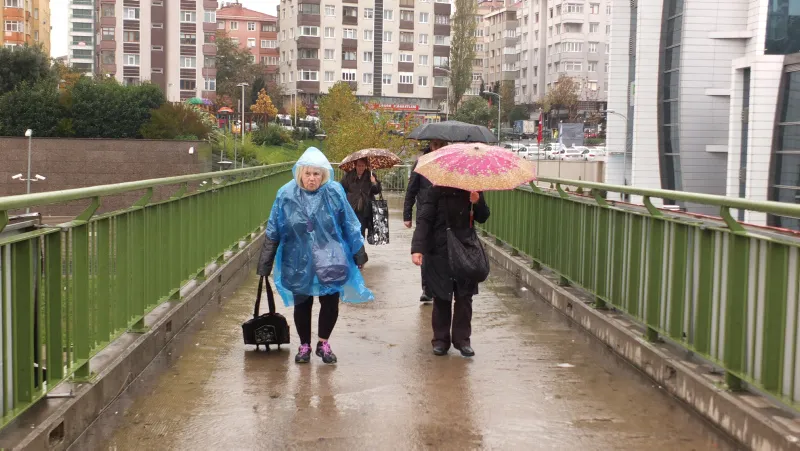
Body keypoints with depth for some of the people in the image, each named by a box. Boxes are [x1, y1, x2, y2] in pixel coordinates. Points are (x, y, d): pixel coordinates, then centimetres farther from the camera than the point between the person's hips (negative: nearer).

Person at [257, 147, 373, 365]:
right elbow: (273, 232, -1)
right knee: (302, 305, 10)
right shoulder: (286, 195, -8)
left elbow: (349, 226, 3)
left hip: (329, 261, 0)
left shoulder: (335, 192, -8)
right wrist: (265, 263, 2)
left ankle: (324, 344, 25)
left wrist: (359, 253, 8)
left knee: (330, 303, 3)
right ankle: (304, 346, 29)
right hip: (299, 263, 0)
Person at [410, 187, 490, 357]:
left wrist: (477, 202, -13)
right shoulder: (437, 190, -5)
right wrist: (417, 248, -21)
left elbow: (483, 218, 9)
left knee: (465, 297, 5)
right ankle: (441, 340, 13)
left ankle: (462, 339, 14)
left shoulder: (472, 190, 4)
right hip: (440, 253, -2)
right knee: (441, 297, 3)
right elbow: (423, 220, -10)